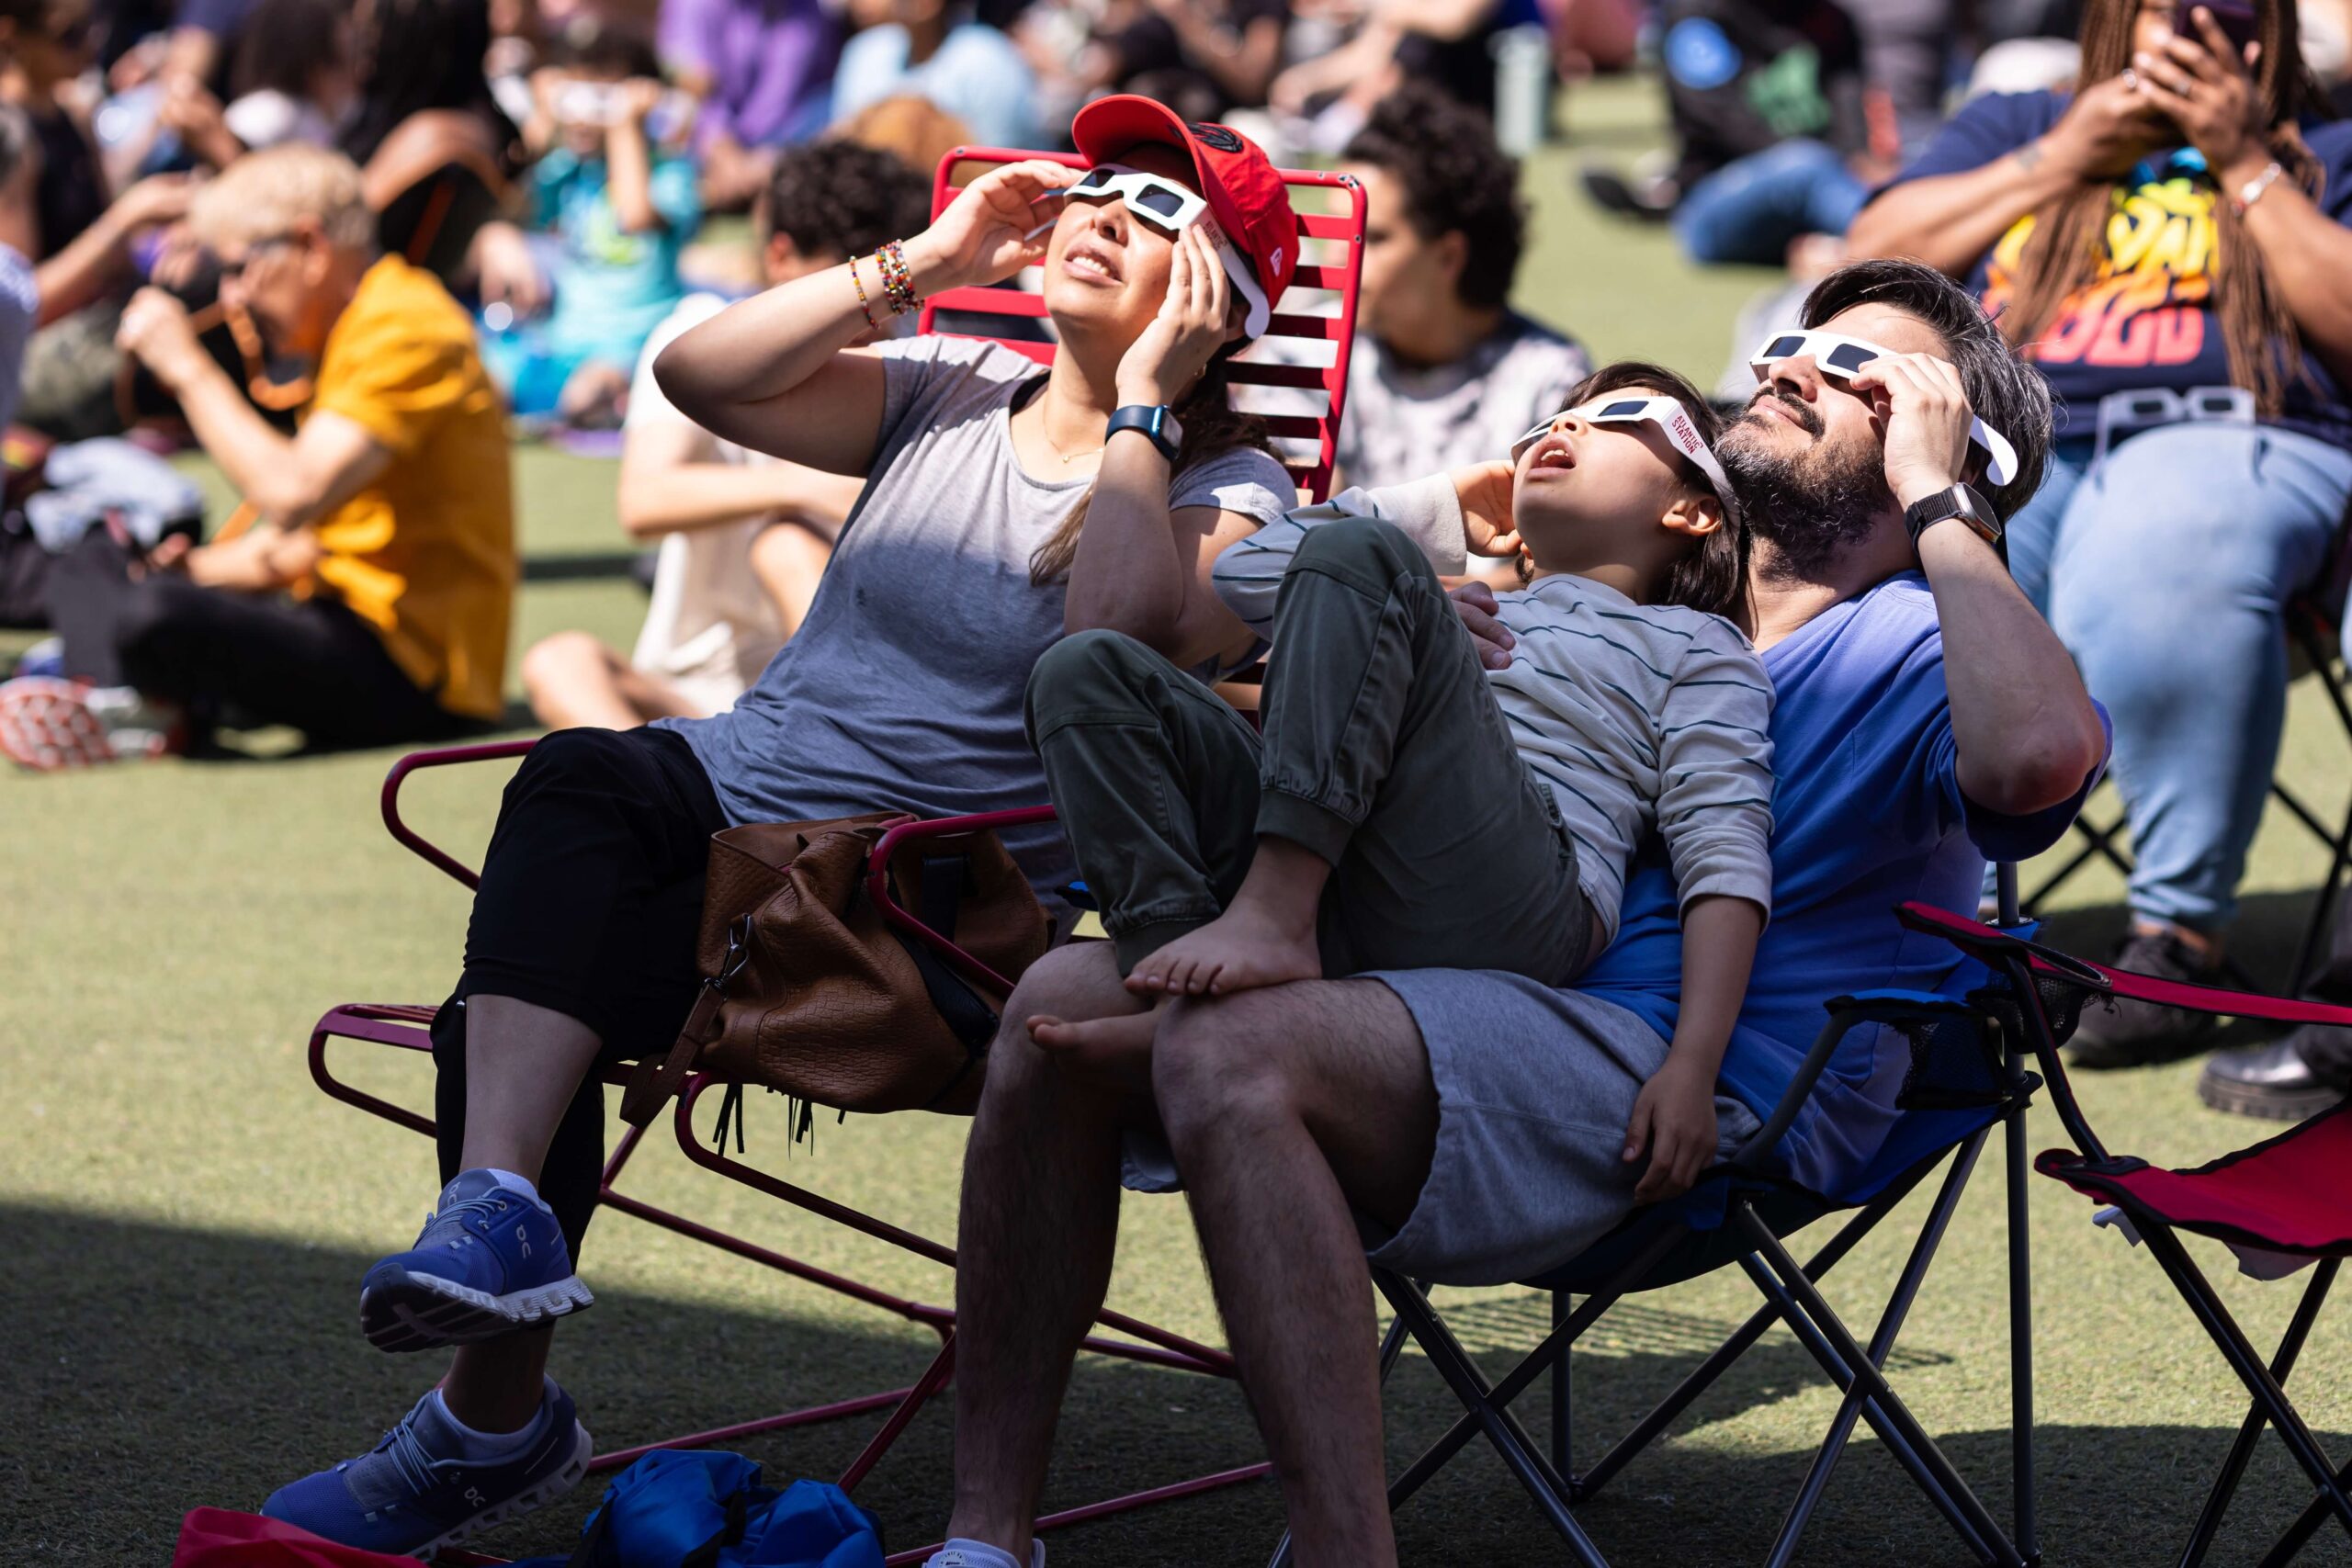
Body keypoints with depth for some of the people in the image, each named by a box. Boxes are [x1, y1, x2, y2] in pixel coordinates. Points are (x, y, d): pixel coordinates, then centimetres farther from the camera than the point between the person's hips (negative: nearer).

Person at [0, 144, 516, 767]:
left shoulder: (404, 329, -15)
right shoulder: (350, 329, 19)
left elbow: (292, 497, -26)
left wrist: (190, 369, -17)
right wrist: (202, 565, 3)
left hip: (417, 669, -11)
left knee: (154, 618, -35)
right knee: (94, 564, 19)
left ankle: (155, 708, -3)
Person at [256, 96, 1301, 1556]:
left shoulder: (1226, 490, 5)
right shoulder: (952, 394, 17)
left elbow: (1118, 643, -18)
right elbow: (700, 377, 2)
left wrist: (1142, 400, -11)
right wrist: (922, 263, 0)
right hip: (733, 786, 5)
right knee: (584, 776, -32)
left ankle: (496, 1418, -22)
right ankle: (497, 1205, -38)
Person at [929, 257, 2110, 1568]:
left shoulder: (1921, 648, 7)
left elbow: (2038, 756, -20)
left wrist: (1936, 497, -6)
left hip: (1681, 1081, -8)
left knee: (1229, 1056, -31)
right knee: (1062, 996, -9)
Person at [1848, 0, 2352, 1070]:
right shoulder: (2015, 128, 30)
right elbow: (1874, 261, 13)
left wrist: (2244, 164, 3)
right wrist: (2062, 161, 8)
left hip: (2220, 439, -2)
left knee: (2158, 578, -40)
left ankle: (2177, 933, -29)